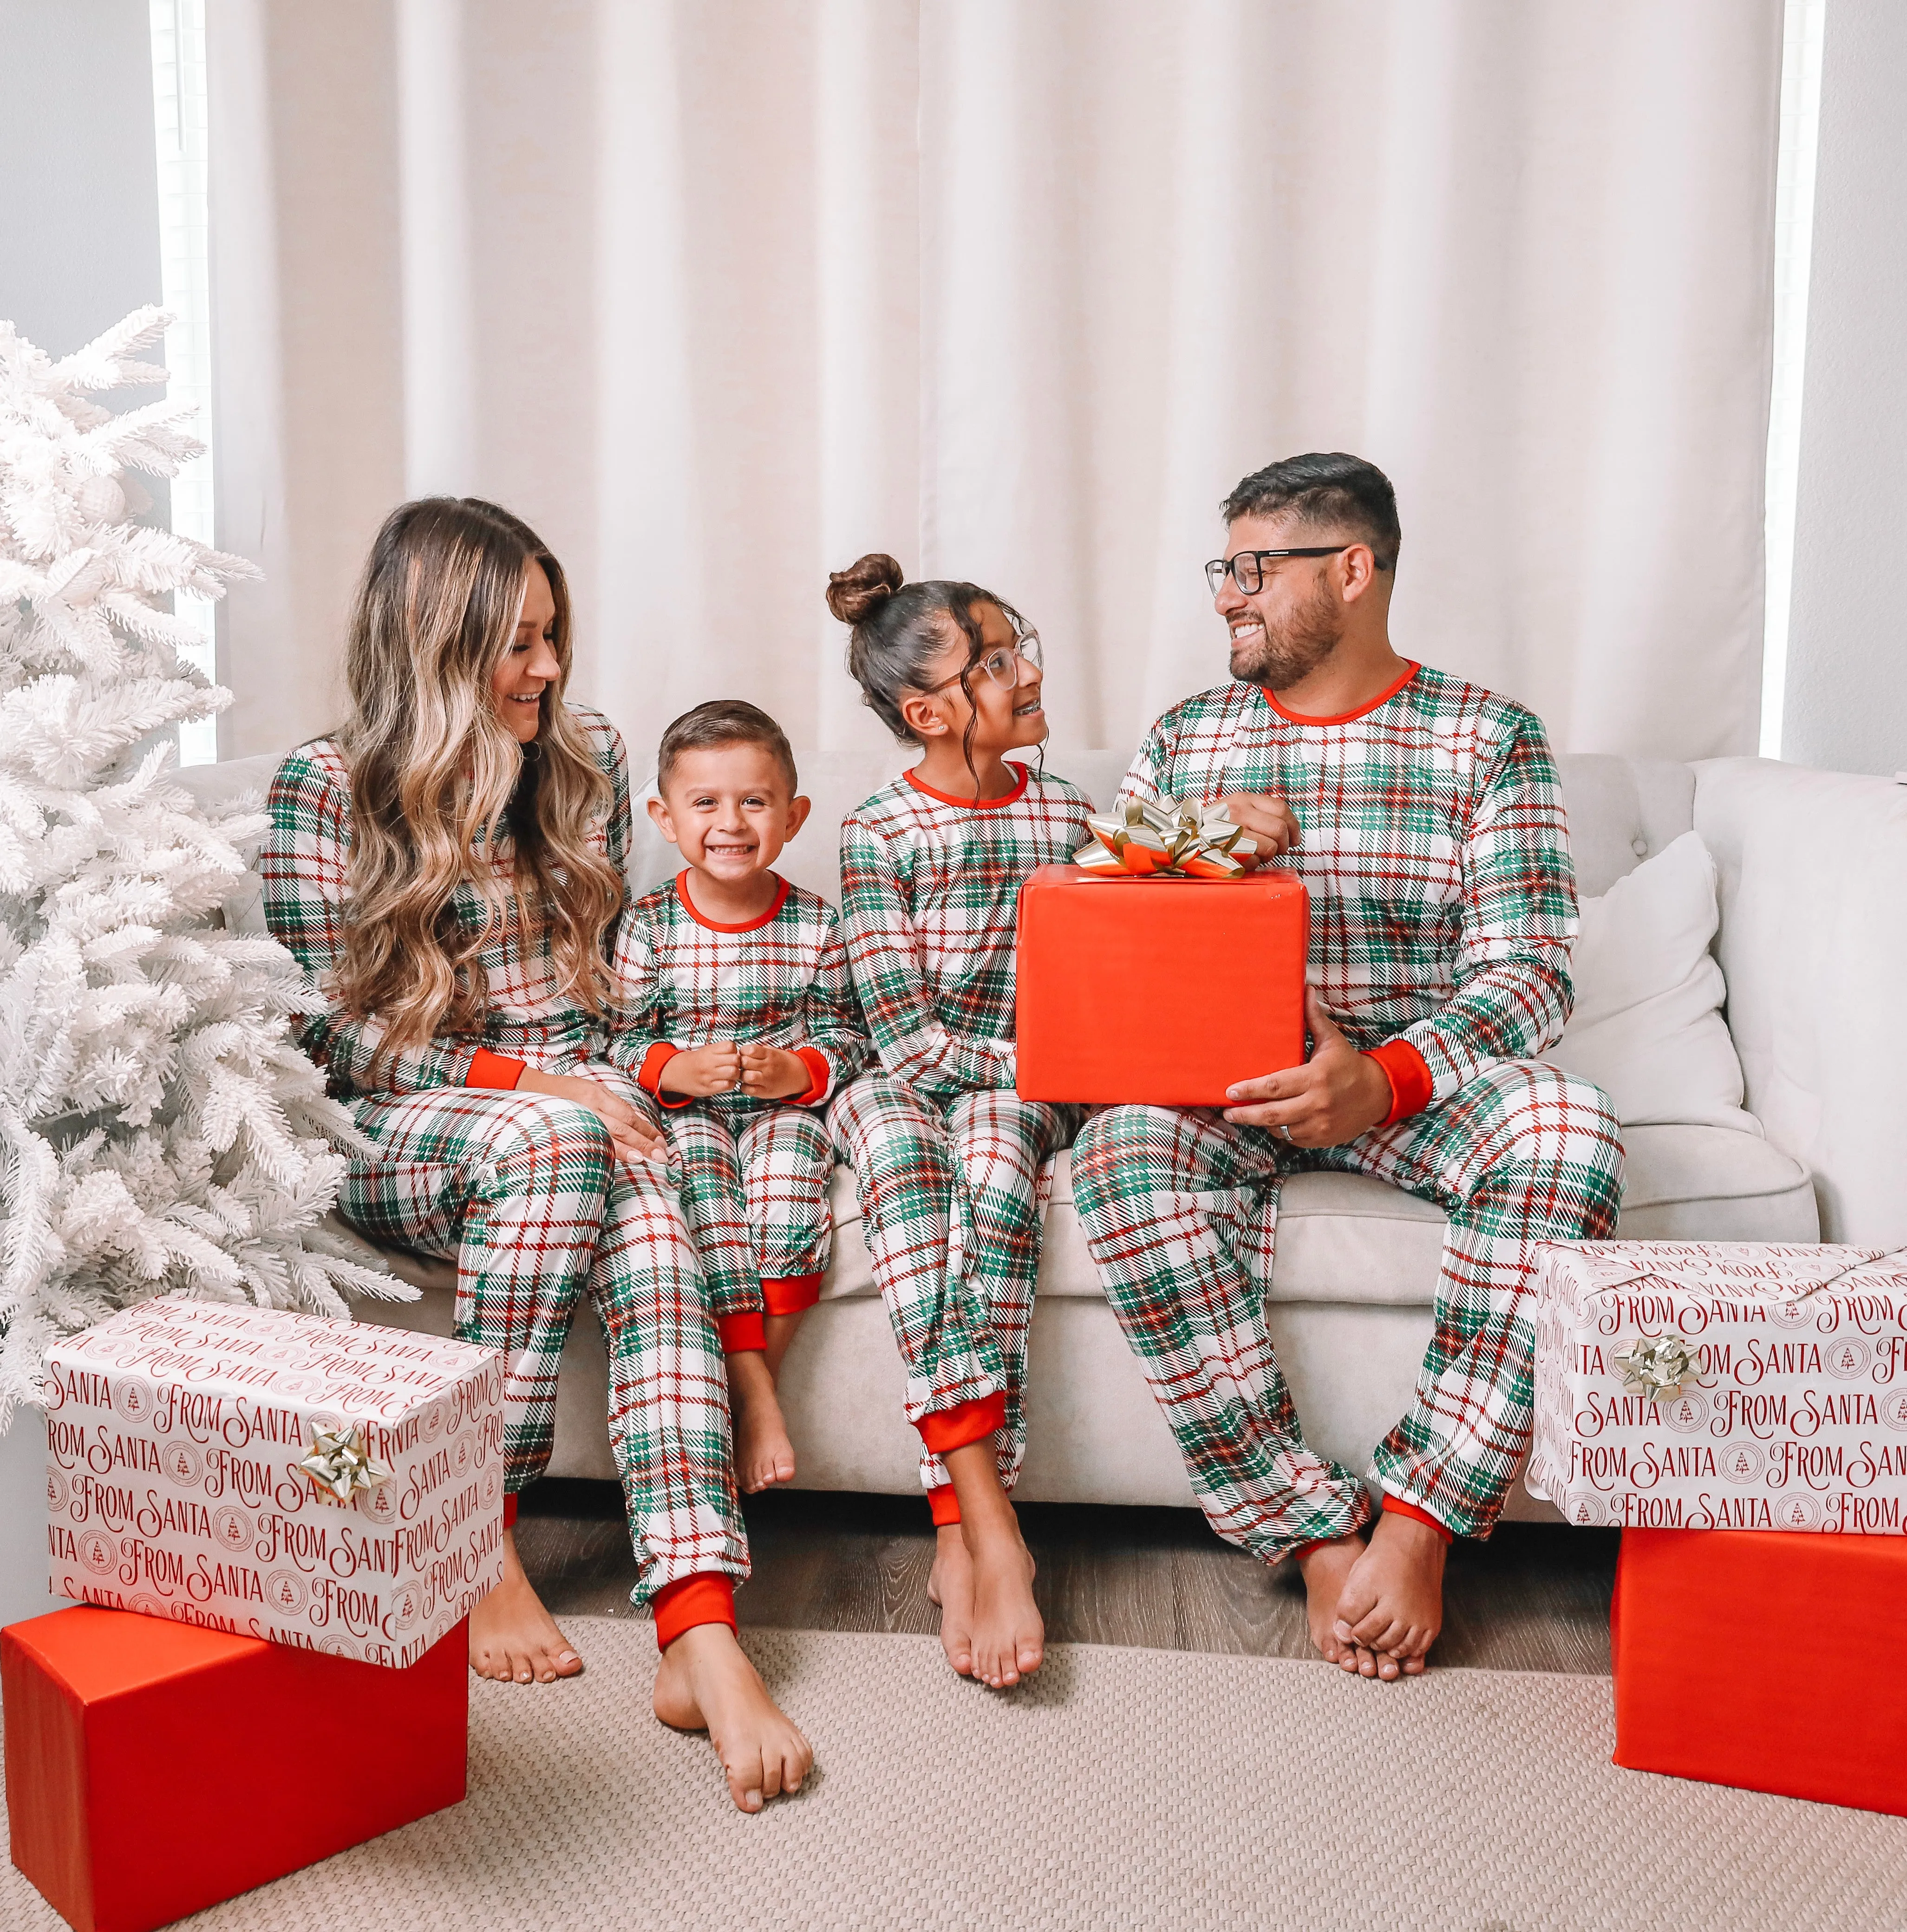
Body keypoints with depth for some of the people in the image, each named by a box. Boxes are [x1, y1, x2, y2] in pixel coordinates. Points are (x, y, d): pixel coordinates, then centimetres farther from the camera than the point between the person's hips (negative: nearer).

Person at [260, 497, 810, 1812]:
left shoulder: (589, 755, 9)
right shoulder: (325, 790, -3)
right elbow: (331, 1033, -7)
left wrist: (608, 1077, -2)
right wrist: (527, 1083, -18)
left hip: (572, 1101, 3)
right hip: (390, 1133, -3)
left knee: (651, 1236, -32)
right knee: (562, 1143, -38)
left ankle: (702, 1632, -45)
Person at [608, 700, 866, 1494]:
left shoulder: (815, 925, 1)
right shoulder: (648, 924, -1)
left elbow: (845, 1035, 4)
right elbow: (621, 1039, 1)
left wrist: (797, 1071, -17)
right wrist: (675, 1070, -19)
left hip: (785, 1105, 1)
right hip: (683, 1110, 0)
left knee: (788, 1173, -31)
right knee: (704, 1174, -31)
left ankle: (754, 1374, -17)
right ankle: (754, 1392, -28)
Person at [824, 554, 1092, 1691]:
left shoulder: (1065, 813, 8)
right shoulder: (879, 834, -3)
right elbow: (907, 1036, -9)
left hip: (1026, 1090, 2)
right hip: (910, 1085, -2)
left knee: (995, 1150, -34)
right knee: (900, 1148, -37)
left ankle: (964, 1533, -36)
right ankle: (989, 1523, -43)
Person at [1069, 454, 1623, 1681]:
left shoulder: (1488, 739, 2)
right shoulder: (1187, 740, 11)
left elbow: (1529, 967, -8)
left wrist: (1386, 1079, -27)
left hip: (1422, 1075, -1)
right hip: (1222, 1077, 2)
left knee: (1566, 1129, -34)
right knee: (1122, 1147, -33)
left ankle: (1420, 1519, -24)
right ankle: (1316, 1530, -24)